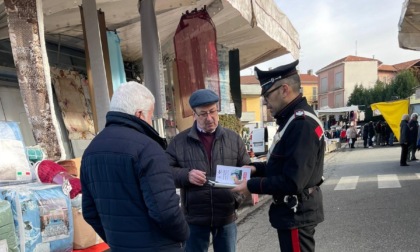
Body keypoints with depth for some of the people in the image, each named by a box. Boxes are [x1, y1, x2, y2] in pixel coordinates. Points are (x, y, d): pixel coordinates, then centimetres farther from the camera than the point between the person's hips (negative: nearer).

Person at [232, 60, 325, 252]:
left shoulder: (302, 124, -24)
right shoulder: (292, 120, 8)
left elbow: (292, 182, -28)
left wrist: (251, 186, -19)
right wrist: (256, 168, 4)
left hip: (297, 215, -10)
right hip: (294, 212, 10)